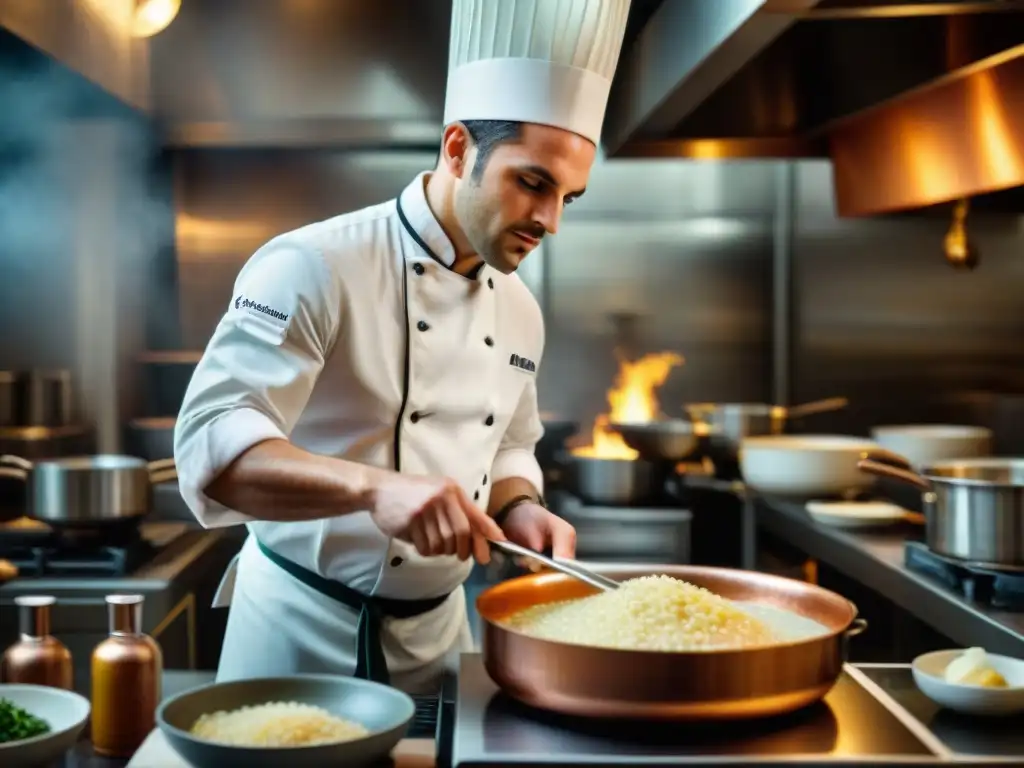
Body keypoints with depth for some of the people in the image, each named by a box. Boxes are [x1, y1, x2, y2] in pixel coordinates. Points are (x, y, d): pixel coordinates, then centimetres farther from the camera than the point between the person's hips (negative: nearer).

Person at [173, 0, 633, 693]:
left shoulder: (520, 311, 5)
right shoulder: (316, 268, -18)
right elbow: (213, 445, -27)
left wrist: (517, 510, -5)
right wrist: (375, 488, -41)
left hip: (435, 636, 6)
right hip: (302, 631, -6)